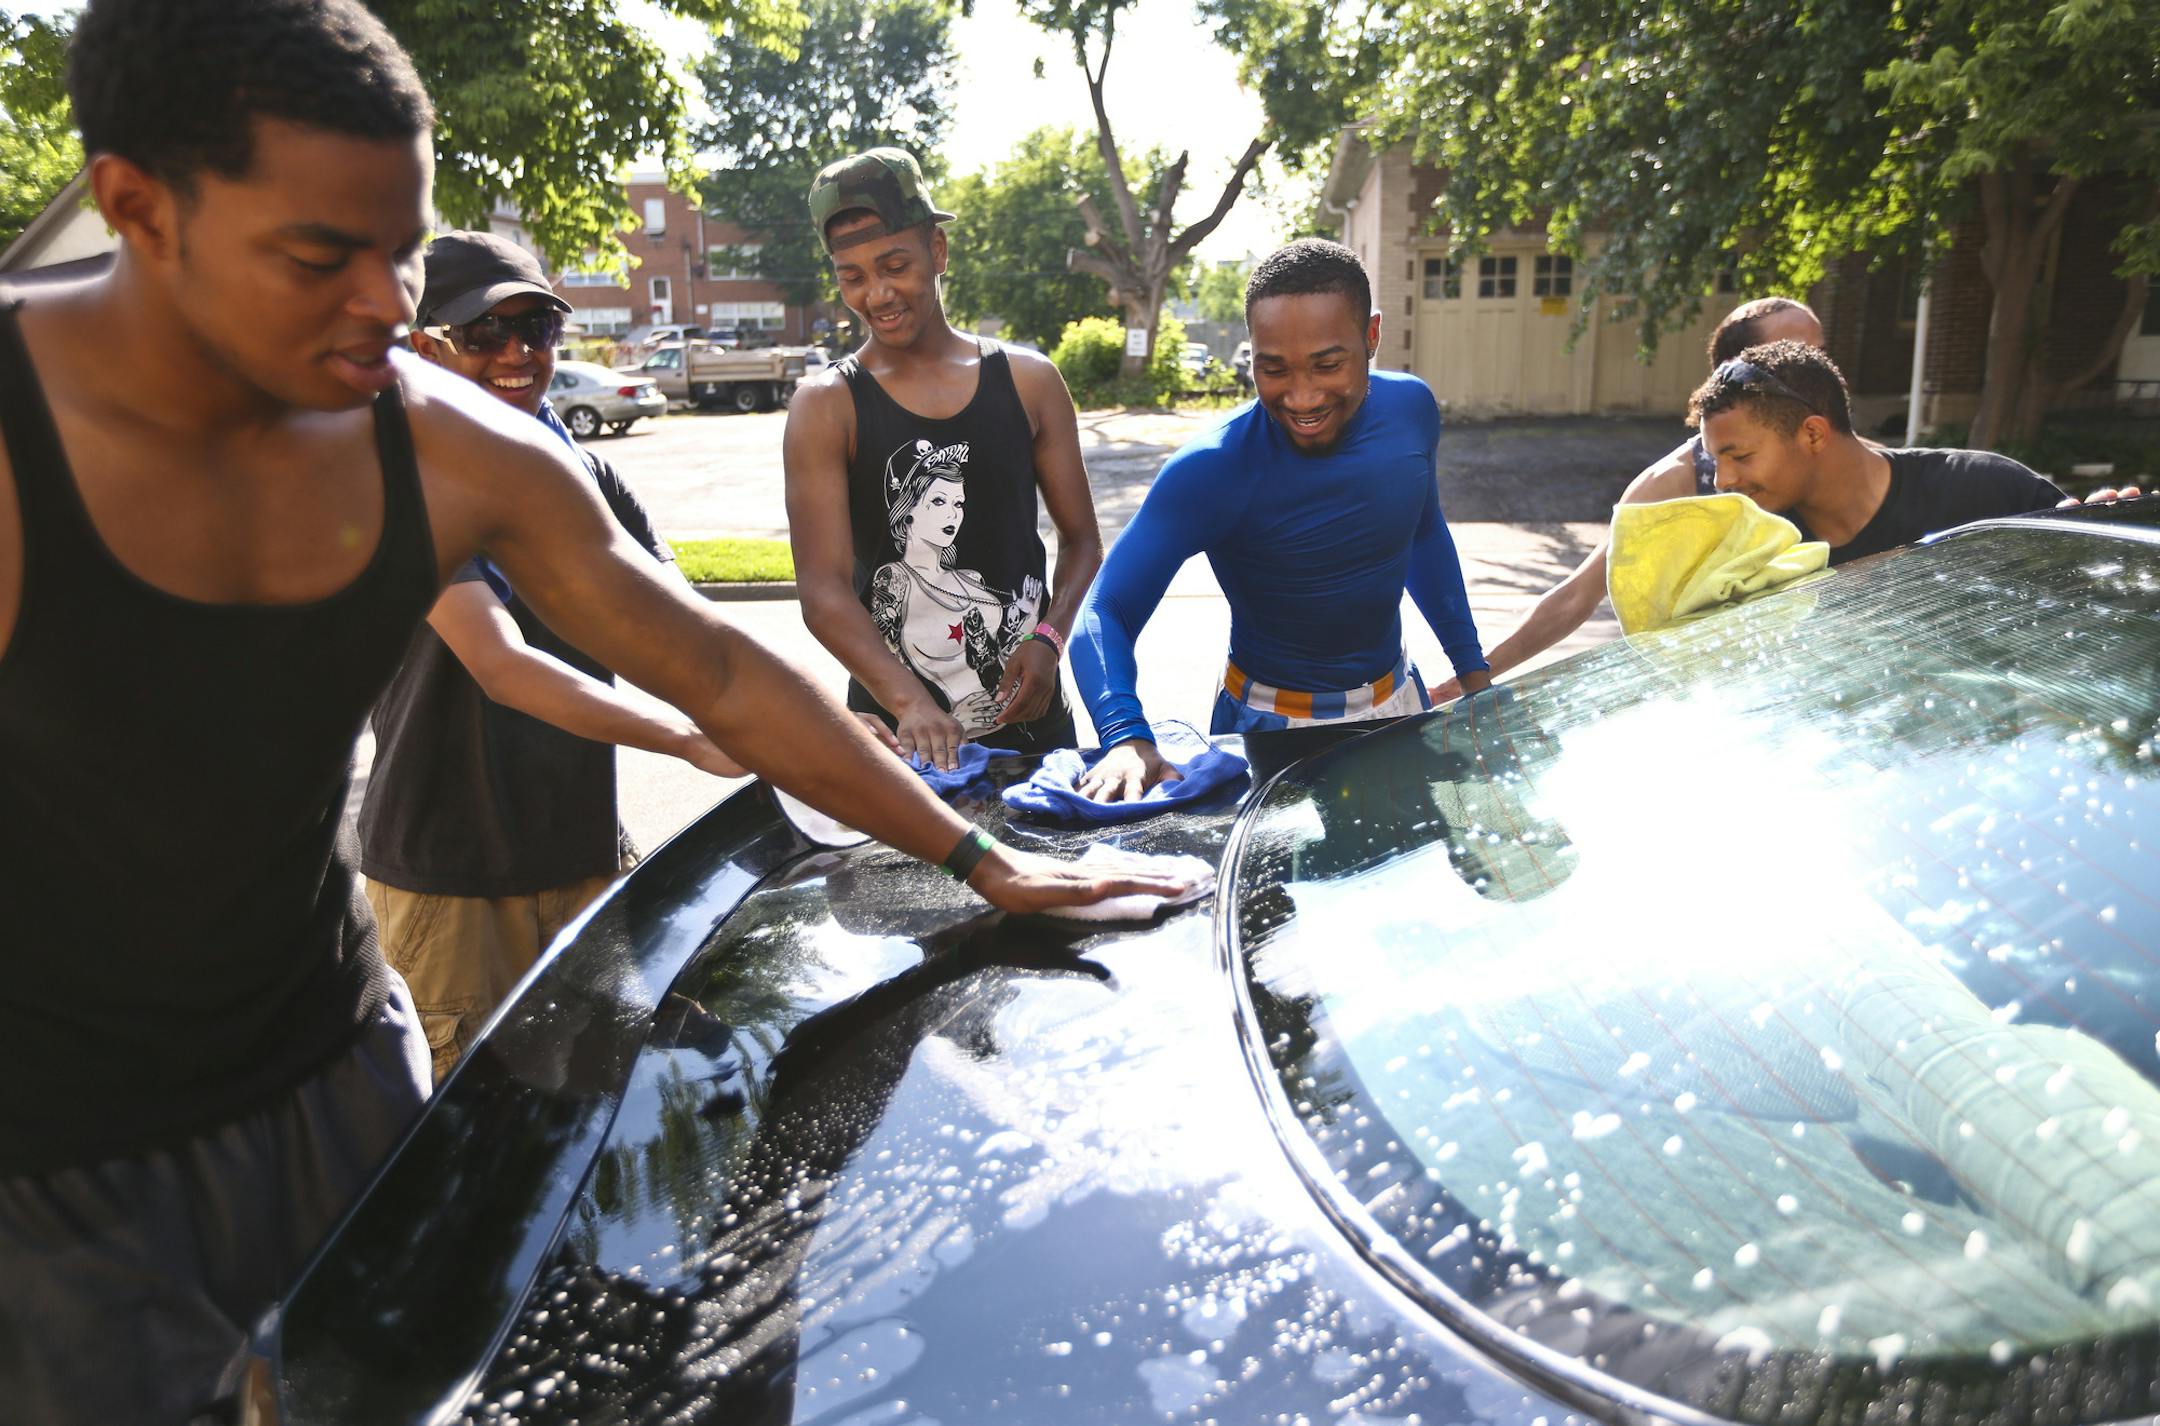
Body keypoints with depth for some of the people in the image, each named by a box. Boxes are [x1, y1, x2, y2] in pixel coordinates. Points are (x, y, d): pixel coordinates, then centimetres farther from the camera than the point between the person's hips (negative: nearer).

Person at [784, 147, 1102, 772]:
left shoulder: (1028, 381, 2)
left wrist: (1049, 639, -11)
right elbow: (823, 591, -14)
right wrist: (910, 703, -28)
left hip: (1031, 717, 3)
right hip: (894, 731, -2)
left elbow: (1082, 542, 8)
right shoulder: (825, 408, -5)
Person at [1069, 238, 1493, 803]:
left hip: (1399, 700, 6)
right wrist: (1127, 737, -47)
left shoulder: (1411, 408, -10)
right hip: (1271, 731, -5)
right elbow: (1106, 613, -29)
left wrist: (1471, 665, 9)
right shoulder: (1210, 471, -27)